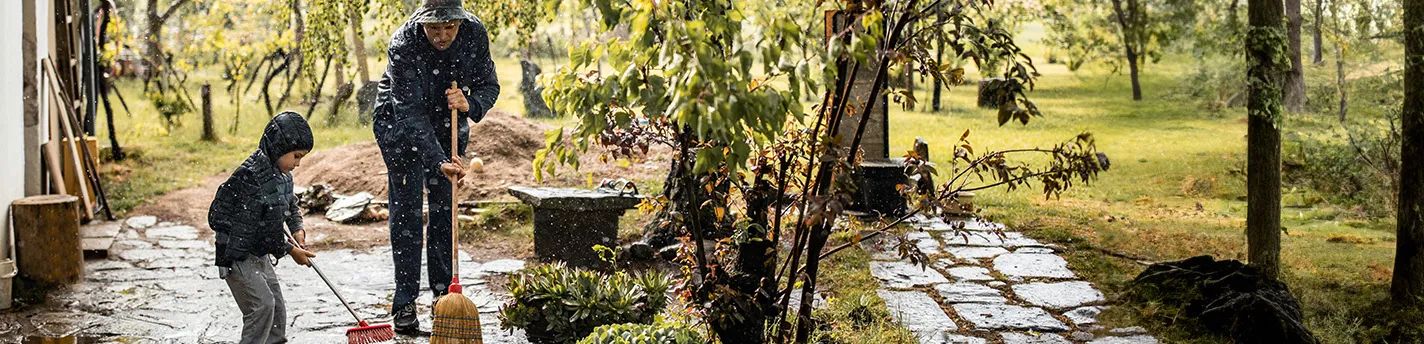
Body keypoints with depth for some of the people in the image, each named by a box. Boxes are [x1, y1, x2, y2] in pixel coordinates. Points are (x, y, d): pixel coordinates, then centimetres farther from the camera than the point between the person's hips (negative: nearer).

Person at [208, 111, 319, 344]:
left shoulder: (282, 174, 4)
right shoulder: (251, 176, -25)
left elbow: (290, 203, 24)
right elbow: (252, 230, -25)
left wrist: (297, 228, 4)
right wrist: (290, 250, -17)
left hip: (260, 254, 9)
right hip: (237, 254, -9)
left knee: (277, 307, 11)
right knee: (262, 303, -18)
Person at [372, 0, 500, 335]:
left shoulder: (474, 33, -22)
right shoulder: (403, 44, -33)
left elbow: (489, 86, -10)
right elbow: (411, 113, -34)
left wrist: (469, 104, -34)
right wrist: (439, 162, -43)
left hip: (449, 126, 4)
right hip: (399, 123, -4)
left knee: (445, 209, 5)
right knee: (407, 210, -7)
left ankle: (444, 291, 15)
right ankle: (404, 304, -4)